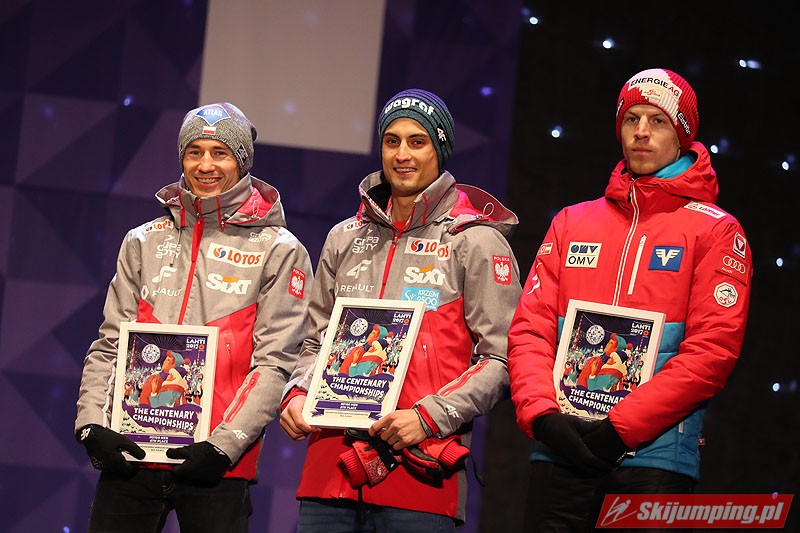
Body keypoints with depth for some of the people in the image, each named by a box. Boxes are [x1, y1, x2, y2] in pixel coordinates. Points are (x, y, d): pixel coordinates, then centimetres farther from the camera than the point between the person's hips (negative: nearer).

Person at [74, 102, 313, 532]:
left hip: (218, 465, -3)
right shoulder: (144, 242, 15)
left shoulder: (278, 250, 3)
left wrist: (224, 444, -14)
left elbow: (275, 363, -4)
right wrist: (92, 425, -3)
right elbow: (109, 347, 12)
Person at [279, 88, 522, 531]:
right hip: (331, 461, 4)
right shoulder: (345, 239, 18)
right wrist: (298, 395, 3)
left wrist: (429, 416, -15)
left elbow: (500, 359, -4)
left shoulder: (475, 241, 2)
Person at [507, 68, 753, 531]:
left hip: (655, 454, -3)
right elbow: (530, 328, 10)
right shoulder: (572, 223, 17)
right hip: (560, 453, 3)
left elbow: (713, 349, -7)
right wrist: (542, 414, -9)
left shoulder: (716, 230, 4)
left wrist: (621, 428, -14)